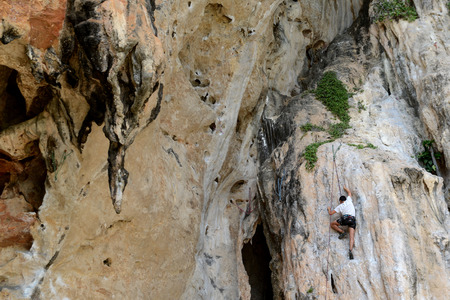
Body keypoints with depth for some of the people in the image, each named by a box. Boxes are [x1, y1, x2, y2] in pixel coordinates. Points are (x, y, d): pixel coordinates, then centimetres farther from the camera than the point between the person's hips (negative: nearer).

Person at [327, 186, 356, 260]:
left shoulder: (339, 206, 17)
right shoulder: (348, 200, 21)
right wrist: (345, 188, 56)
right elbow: (349, 192, 40)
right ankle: (350, 250, -31)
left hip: (345, 218, -3)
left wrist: (329, 209, 37)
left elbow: (331, 213, 17)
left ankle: (342, 232, 0)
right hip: (353, 219, 3)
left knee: (332, 224, 17)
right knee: (352, 236, -8)